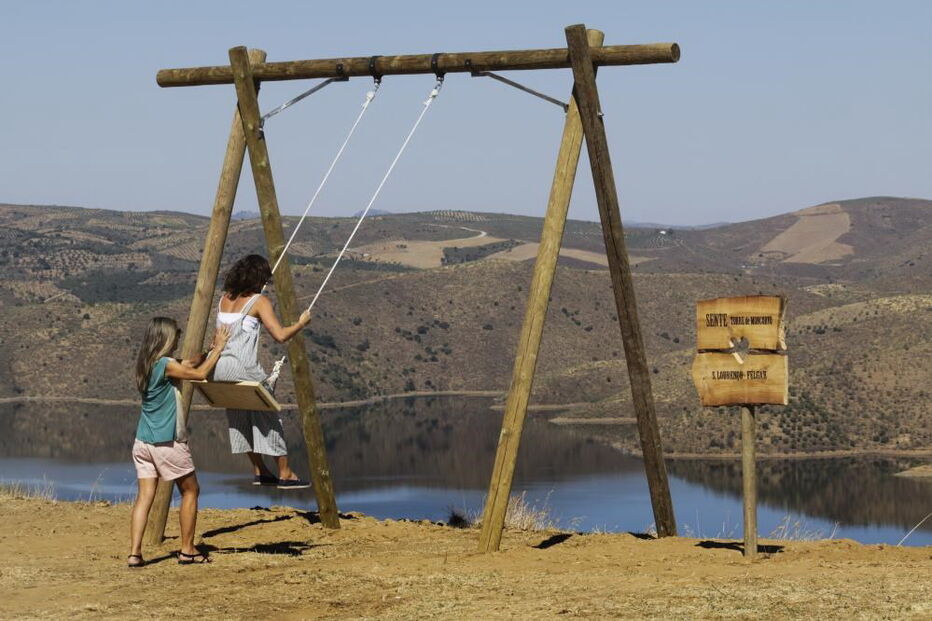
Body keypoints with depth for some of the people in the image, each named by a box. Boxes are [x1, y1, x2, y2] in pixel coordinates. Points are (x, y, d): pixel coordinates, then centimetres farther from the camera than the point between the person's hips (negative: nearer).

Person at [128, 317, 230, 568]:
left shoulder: (147, 364, 10)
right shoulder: (165, 364, -15)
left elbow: (187, 364, 20)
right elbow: (199, 374, -11)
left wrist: (211, 349, 17)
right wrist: (218, 348, -2)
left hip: (143, 441, 7)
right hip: (167, 442, -7)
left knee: (145, 495, 1)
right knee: (190, 491, 9)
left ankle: (135, 553, -9)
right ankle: (187, 550, 12)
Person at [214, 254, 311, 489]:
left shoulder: (225, 299, 13)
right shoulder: (259, 301, -5)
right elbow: (280, 335, -12)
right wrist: (301, 323, 3)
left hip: (219, 369, 6)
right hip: (244, 369, -6)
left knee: (239, 417, 18)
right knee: (268, 416, 8)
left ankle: (259, 470, 23)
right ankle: (285, 473, 13)